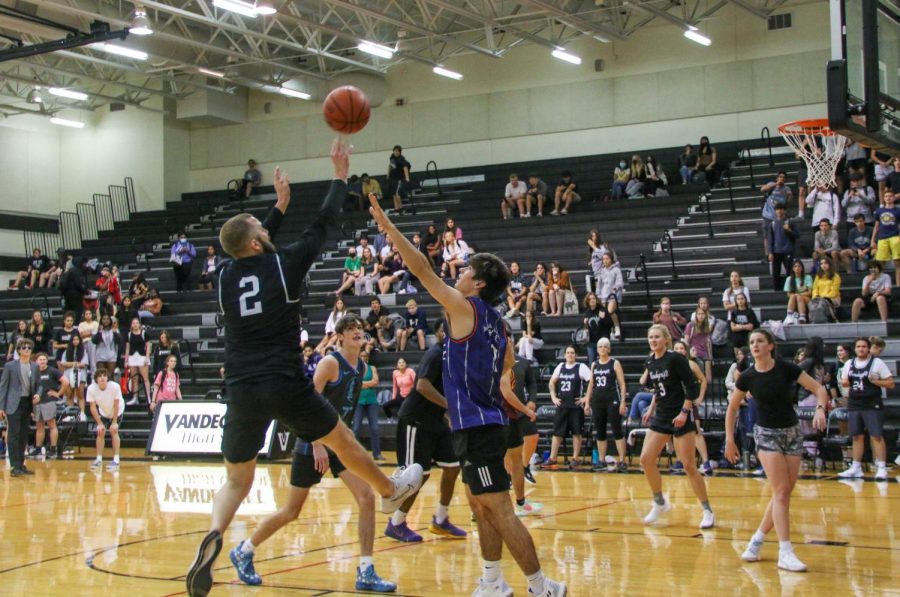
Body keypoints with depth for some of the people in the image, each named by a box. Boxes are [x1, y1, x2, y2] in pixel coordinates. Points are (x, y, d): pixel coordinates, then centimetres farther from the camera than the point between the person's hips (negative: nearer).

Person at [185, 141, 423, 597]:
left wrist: (280, 204, 39)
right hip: (285, 386, -3)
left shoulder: (226, 274, 7)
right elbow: (321, 226, 8)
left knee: (237, 479, 13)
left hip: (241, 392, 3)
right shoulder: (284, 264, -4)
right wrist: (340, 177, 21)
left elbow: (255, 251, 29)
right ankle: (390, 492, 44)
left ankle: (212, 538, -16)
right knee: (342, 440, 21)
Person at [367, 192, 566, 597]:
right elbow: (507, 364, 26)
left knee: (499, 510, -6)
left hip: (476, 426, -9)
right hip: (485, 421, 9)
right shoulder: (495, 321, 12)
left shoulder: (465, 308, -11)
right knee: (480, 505, 18)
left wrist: (388, 226, -11)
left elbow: (422, 270, -14)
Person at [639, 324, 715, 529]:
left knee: (689, 465, -7)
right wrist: (651, 409, 15)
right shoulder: (651, 363, 8)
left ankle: (707, 511, 5)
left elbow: (691, 387, -14)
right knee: (646, 459, -2)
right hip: (661, 417, 7)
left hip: (681, 417, -7)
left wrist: (684, 412, -20)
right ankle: (660, 503, 16)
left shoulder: (675, 359, -13)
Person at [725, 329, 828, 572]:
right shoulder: (747, 377, -6)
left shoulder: (787, 368, -8)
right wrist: (729, 440, 2)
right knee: (781, 491, -13)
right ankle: (785, 553, -15)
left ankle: (757, 540, 18)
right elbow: (732, 408, 7)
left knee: (784, 493, 3)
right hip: (766, 434, -2)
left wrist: (820, 409, -25)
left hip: (792, 433, 2)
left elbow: (819, 389, -6)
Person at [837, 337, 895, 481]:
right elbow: (844, 381, 20)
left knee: (876, 436, -8)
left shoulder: (877, 363, -4)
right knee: (857, 436, 9)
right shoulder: (849, 364, 10)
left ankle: (881, 468, -6)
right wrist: (844, 382, -3)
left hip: (872, 405, -5)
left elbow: (891, 384, -4)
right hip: (854, 405, 5)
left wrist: (875, 381, -18)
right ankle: (856, 468, 14)